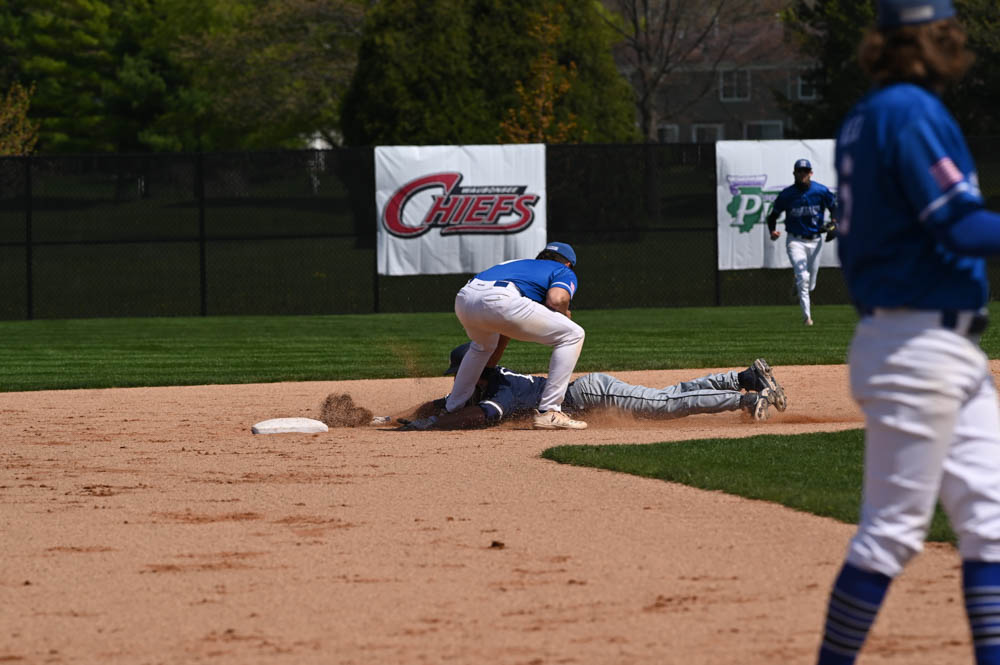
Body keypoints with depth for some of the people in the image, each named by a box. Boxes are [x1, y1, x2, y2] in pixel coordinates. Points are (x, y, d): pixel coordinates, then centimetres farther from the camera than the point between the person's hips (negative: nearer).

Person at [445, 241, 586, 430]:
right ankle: (548, 412, 0)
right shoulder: (565, 273, 24)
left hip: (463, 300, 7)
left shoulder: (521, 264, 41)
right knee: (572, 335, 7)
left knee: (483, 345, 41)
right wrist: (565, 314, 21)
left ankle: (451, 409, 42)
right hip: (499, 301, -7)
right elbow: (556, 299, -2)